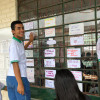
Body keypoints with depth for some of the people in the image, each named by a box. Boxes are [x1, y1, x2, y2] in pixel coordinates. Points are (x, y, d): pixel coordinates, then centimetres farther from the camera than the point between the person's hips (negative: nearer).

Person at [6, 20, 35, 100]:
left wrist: (30, 41, 45)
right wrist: (20, 83, -23)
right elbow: (15, 64, -20)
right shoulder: (14, 44, -13)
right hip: (18, 78, -9)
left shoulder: (19, 42, 15)